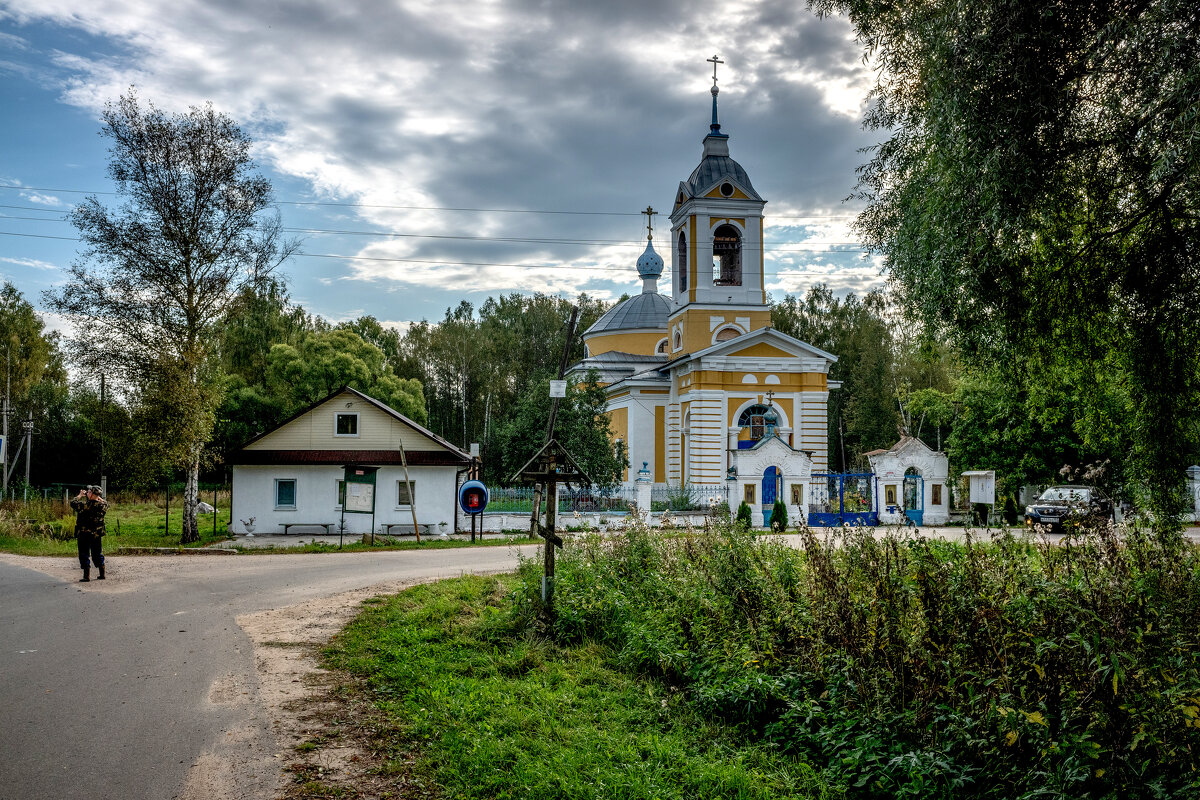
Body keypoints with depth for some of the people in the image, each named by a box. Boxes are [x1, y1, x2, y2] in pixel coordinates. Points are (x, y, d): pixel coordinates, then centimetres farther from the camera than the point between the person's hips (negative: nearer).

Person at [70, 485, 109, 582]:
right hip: (97, 535, 5)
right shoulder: (102, 505, -5)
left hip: (84, 535, -4)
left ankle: (87, 576, 2)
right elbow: (106, 502, 20)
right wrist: (98, 497, 18)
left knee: (84, 555, 5)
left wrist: (80, 495, 11)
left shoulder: (84, 505, -18)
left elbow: (73, 502, -2)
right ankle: (102, 574, 20)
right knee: (97, 554, 16)